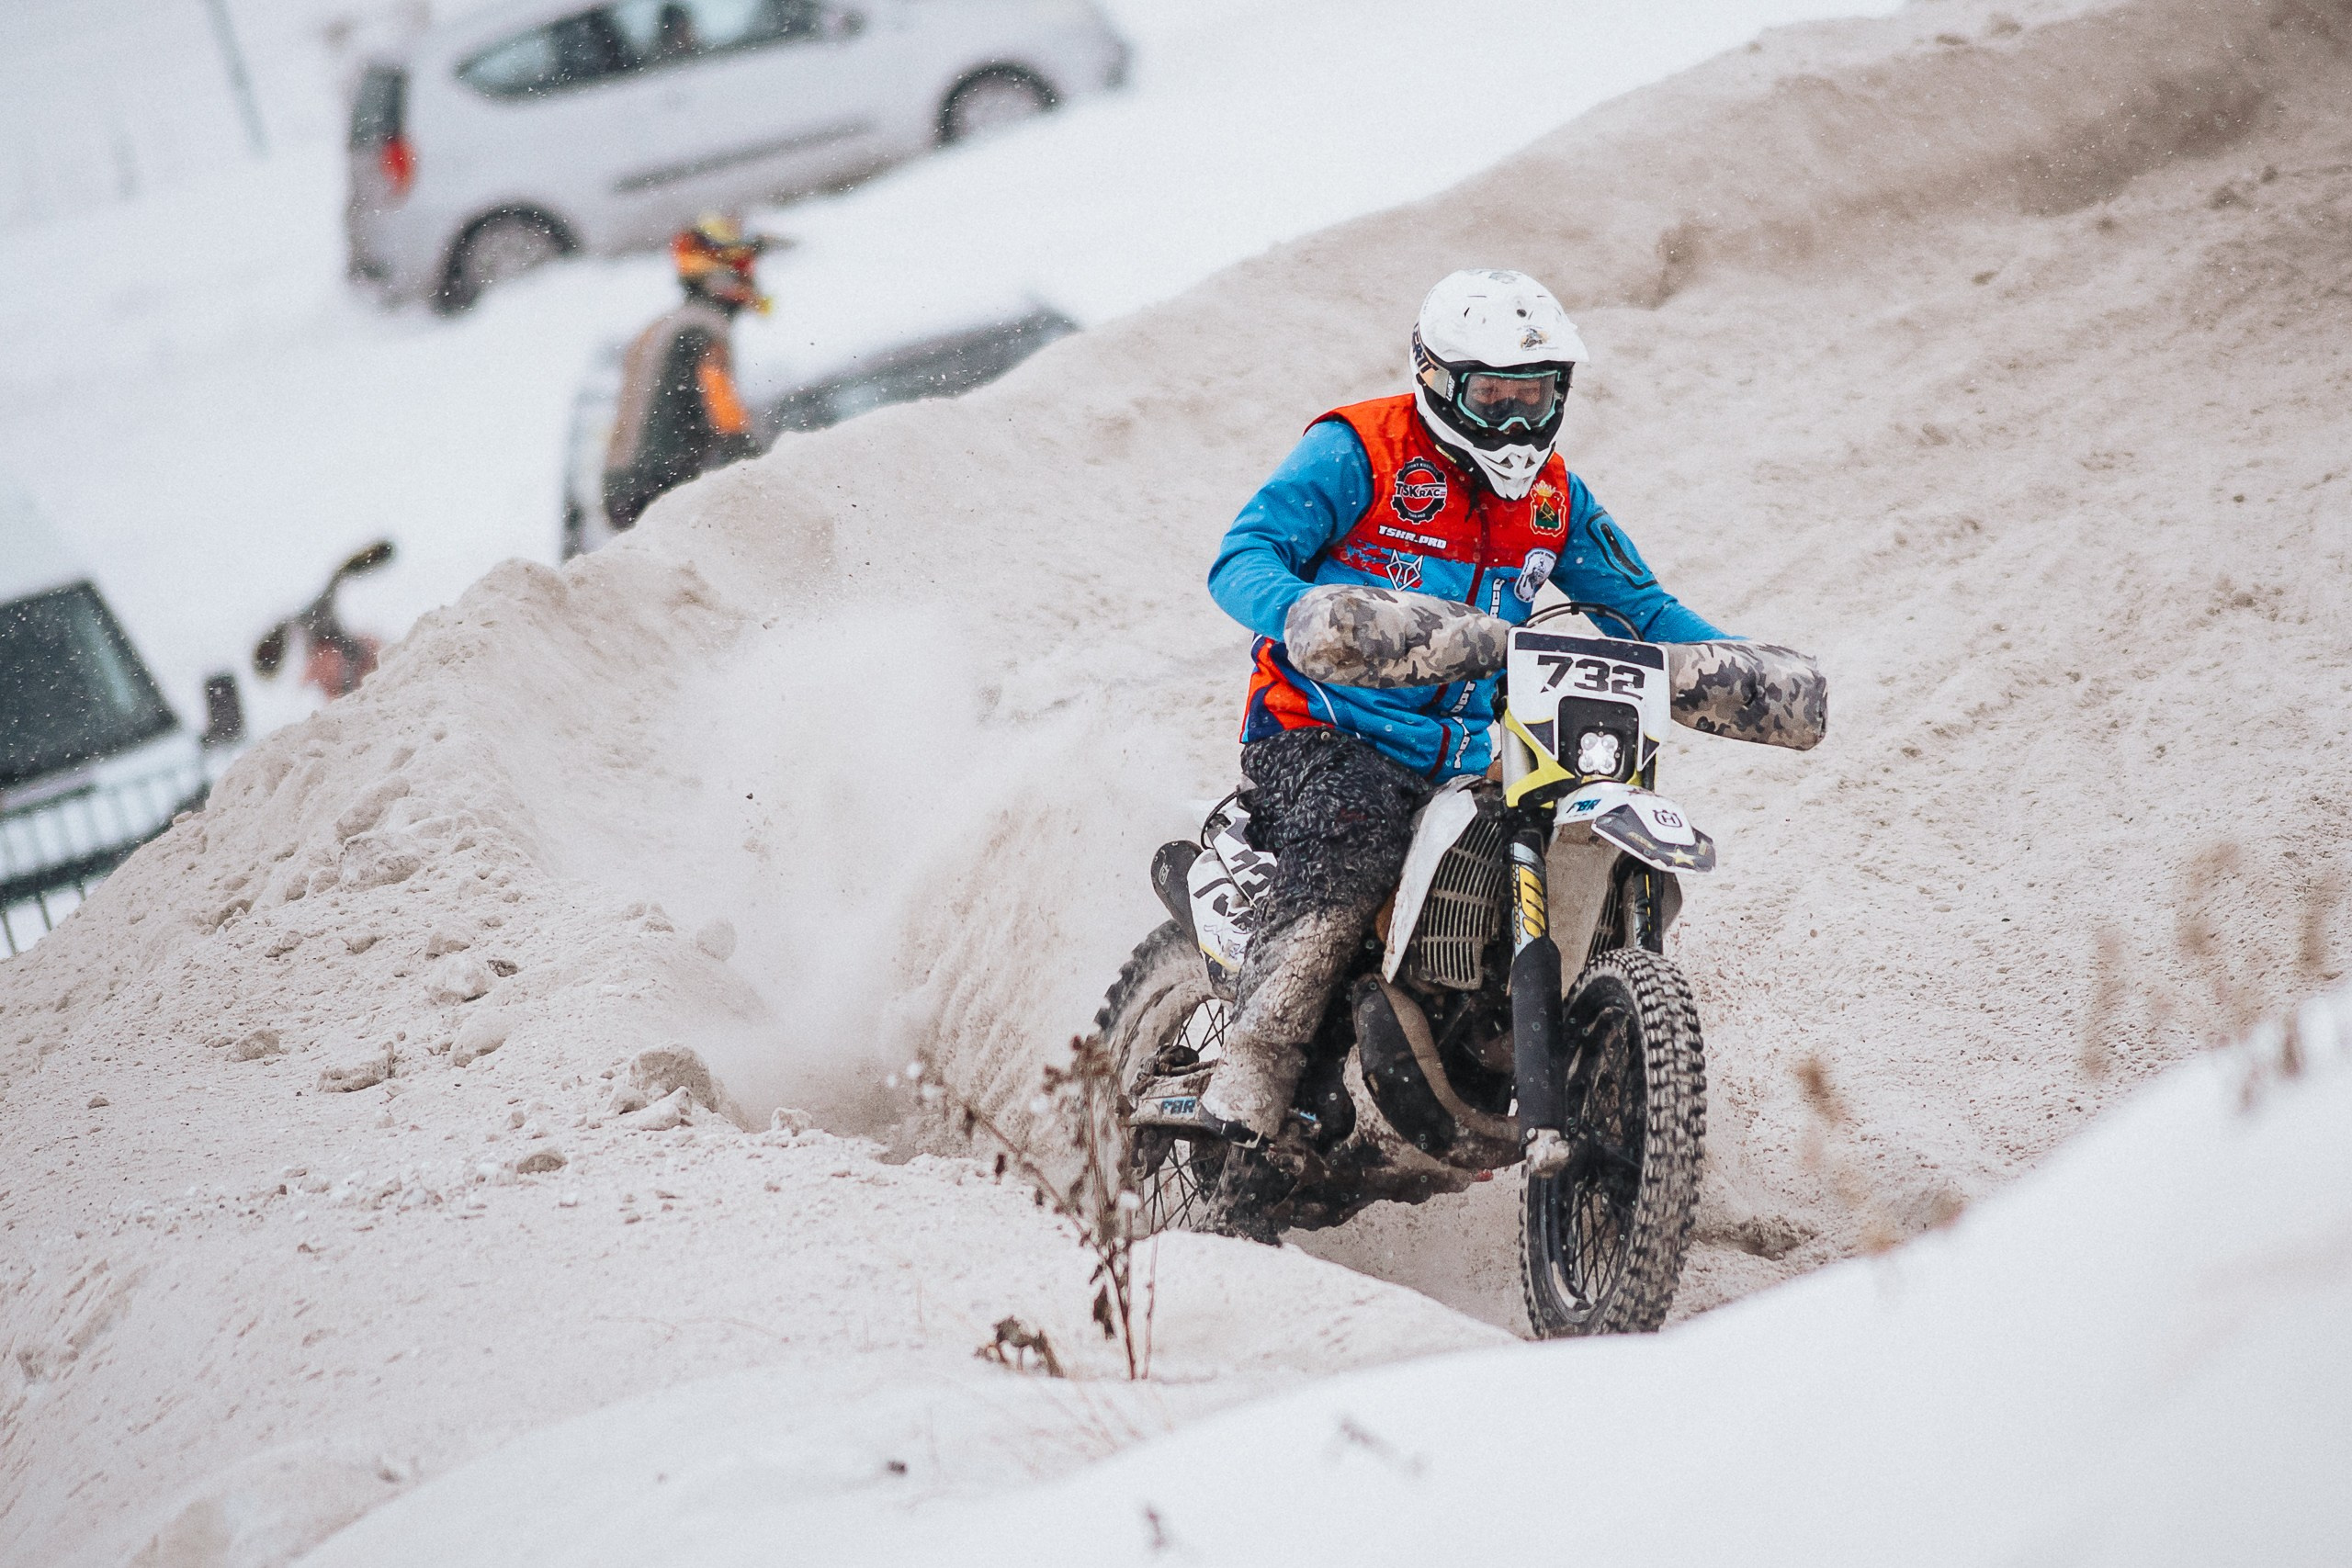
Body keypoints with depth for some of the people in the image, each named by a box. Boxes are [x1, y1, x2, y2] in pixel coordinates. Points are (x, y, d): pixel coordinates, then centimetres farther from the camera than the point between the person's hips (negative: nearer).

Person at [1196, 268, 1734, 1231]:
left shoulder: (1552, 497, 14)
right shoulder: (1358, 452, -4)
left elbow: (1639, 604, 20)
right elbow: (1242, 558, -14)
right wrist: (1301, 611, -37)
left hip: (1464, 764, 6)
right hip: (1323, 741, -6)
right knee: (1352, 837, -36)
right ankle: (1246, 1090, -41)